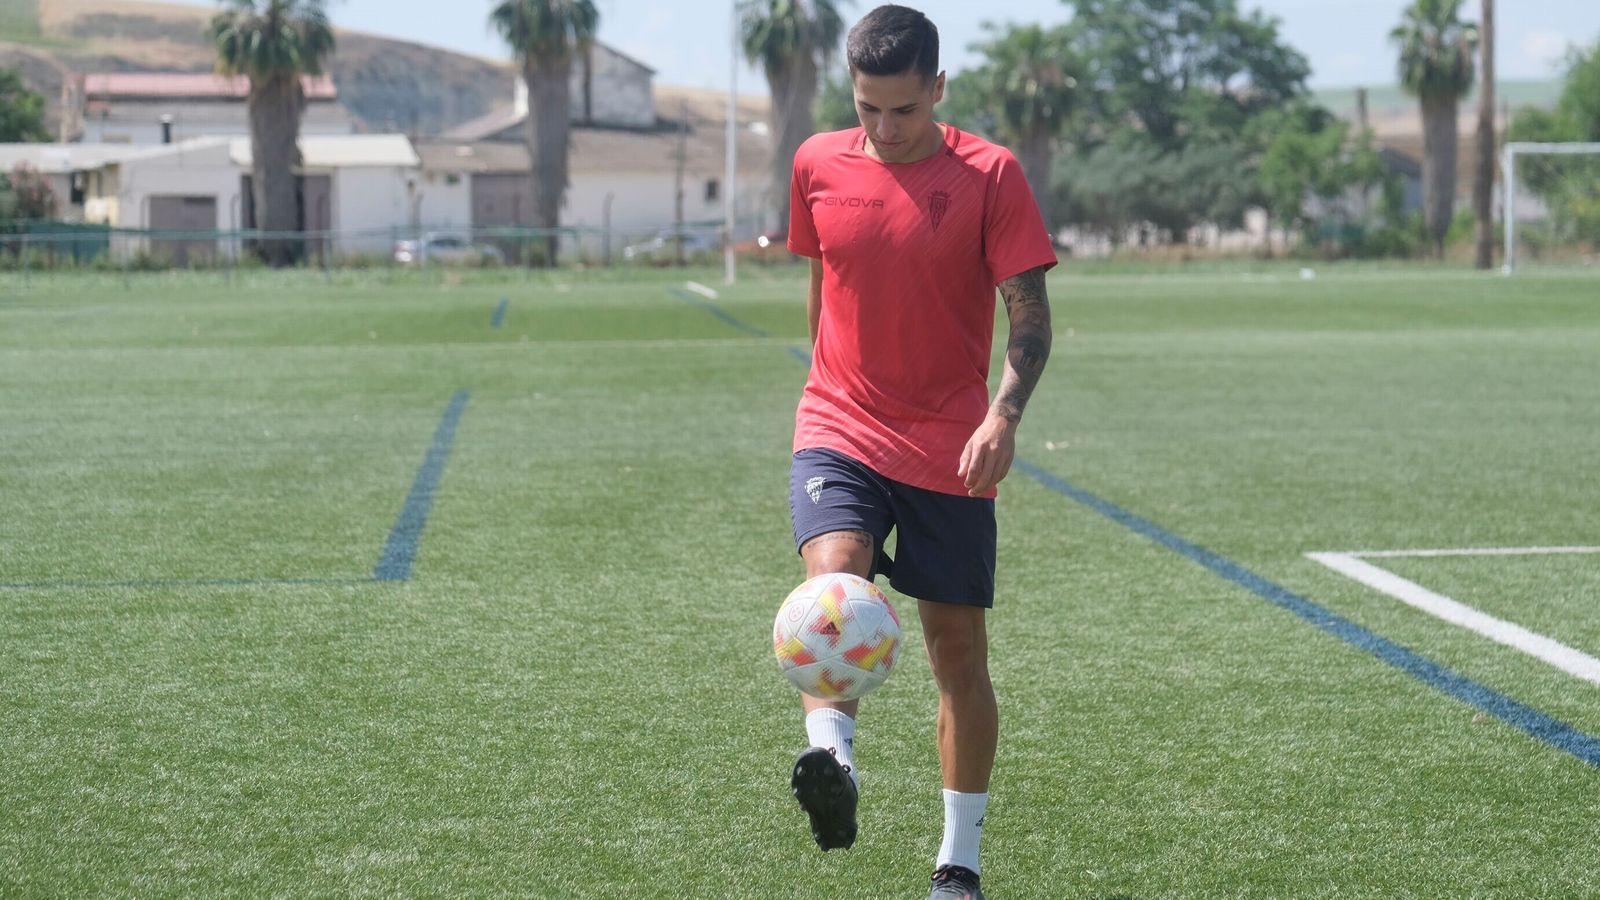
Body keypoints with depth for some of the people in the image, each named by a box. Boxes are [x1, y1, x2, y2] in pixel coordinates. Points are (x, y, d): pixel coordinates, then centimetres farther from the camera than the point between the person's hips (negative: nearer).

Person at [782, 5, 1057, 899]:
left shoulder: (990, 173, -7)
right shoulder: (818, 164, 3)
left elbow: (1031, 314, -9)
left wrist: (1005, 413, -24)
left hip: (950, 453, -1)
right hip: (841, 432, 1)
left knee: (959, 648, 6)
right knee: (834, 574, -29)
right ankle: (832, 761, -46)